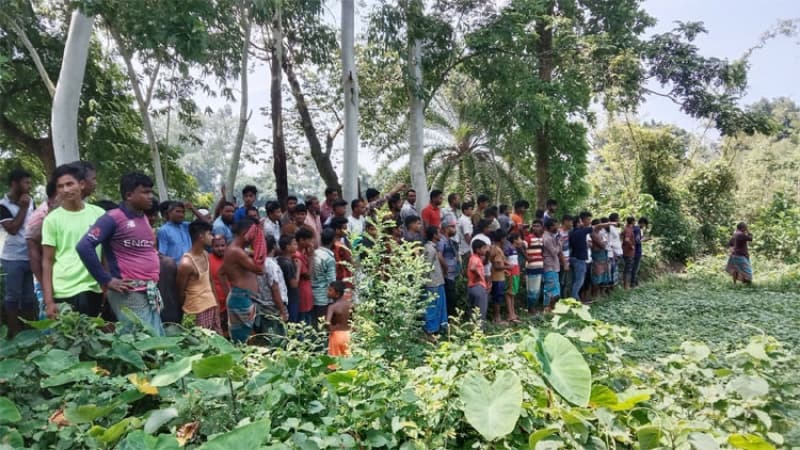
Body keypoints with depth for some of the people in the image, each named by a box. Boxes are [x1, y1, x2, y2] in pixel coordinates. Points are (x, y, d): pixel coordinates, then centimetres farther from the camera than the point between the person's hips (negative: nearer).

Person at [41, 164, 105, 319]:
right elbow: (47, 262, 0)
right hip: (64, 292, -2)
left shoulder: (99, 213, 4)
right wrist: (48, 301, -7)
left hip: (95, 289, 2)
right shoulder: (52, 219, -1)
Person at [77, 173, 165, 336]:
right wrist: (107, 280, -14)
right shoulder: (113, 218, -9)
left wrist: (154, 286, 15)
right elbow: (84, 247, -17)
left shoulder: (144, 218, 15)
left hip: (150, 293, 8)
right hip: (130, 294, -8)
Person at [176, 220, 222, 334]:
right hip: (198, 311, -8)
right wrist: (187, 312, 3)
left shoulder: (205, 254, 4)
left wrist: (216, 301, 15)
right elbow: (180, 292, -9)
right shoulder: (186, 263, -20)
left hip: (212, 305, 8)